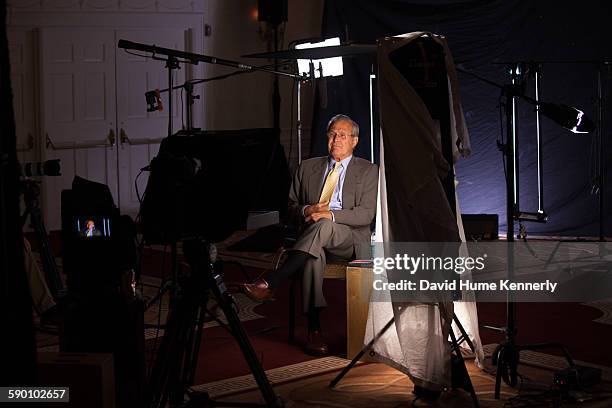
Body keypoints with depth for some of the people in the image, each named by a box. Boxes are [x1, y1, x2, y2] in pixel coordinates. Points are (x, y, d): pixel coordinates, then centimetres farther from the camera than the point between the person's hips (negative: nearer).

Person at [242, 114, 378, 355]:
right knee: (314, 255, -36)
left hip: (349, 240, -2)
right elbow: (291, 207, 19)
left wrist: (330, 214, -17)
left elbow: (366, 214, -3)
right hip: (312, 237, 2)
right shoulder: (308, 168, 20)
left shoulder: (368, 171, 10)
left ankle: (271, 283, -43)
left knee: (324, 226, -37)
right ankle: (314, 330, -38)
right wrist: (306, 210, -6)